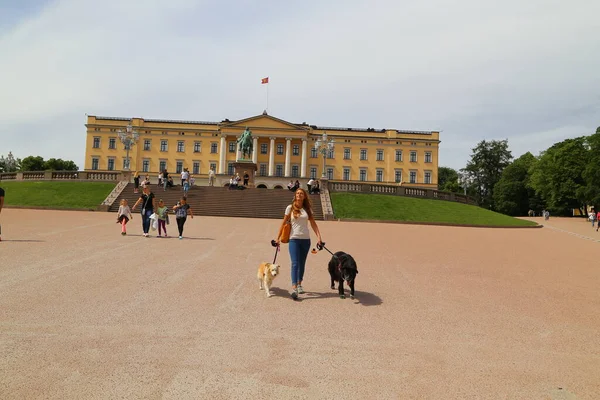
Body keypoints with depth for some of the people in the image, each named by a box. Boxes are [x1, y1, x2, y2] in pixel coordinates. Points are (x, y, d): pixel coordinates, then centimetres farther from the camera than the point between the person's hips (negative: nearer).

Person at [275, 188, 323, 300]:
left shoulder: (308, 209, 7)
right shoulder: (290, 208, 0)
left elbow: (313, 224, 6)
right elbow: (284, 223, 4)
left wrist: (319, 237, -4)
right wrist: (278, 238, 2)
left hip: (306, 239, 3)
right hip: (294, 239, -3)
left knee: (302, 263, 11)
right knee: (295, 263, -13)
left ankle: (299, 284, 25)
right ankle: (294, 287, -19)